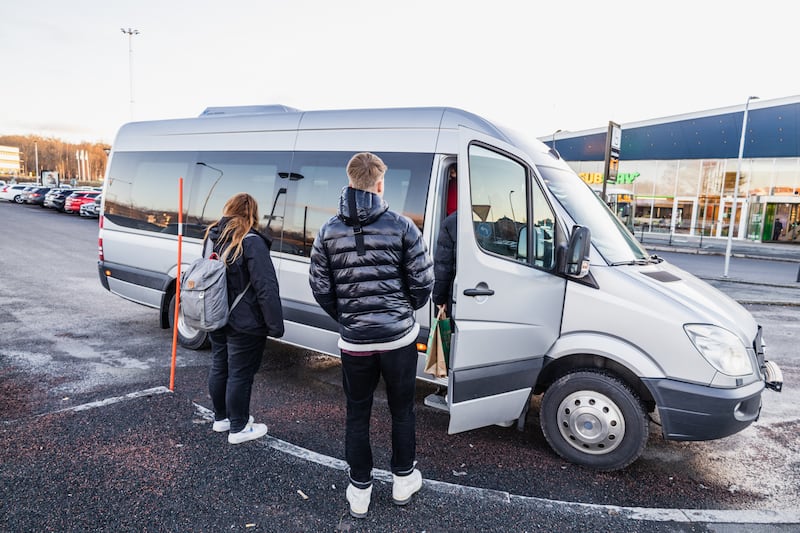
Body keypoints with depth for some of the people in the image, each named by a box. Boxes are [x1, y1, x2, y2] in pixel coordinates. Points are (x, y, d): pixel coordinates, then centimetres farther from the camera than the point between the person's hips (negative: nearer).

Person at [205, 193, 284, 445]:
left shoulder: (213, 238, 6)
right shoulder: (251, 242, -19)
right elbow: (266, 288, -23)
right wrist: (275, 324, -19)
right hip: (244, 325, -8)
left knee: (219, 367, 19)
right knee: (240, 374, 3)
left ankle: (221, 418, 35)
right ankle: (238, 428, 16)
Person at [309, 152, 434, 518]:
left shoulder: (329, 231, -2)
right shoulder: (401, 226, -9)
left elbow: (320, 288, 1)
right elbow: (423, 281, -6)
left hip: (354, 341, 1)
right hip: (399, 337, -1)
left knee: (357, 415, 16)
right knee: (402, 410, 18)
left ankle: (359, 491, 28)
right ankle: (403, 481, 34)